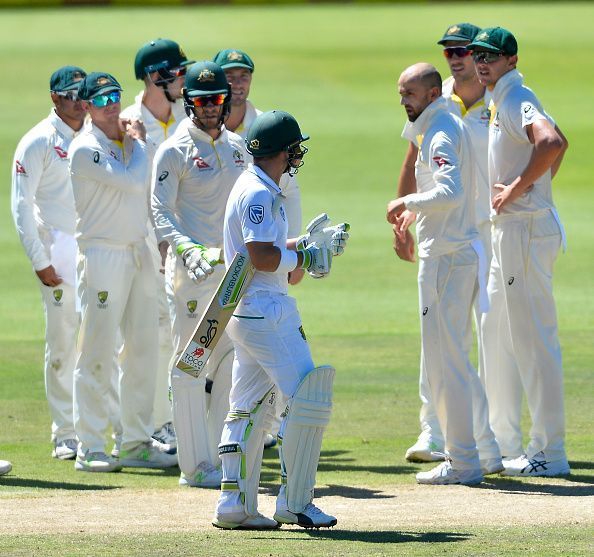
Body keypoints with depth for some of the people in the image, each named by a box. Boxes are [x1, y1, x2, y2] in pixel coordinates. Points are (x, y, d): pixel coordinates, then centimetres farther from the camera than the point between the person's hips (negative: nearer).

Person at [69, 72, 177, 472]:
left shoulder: (130, 139, 14)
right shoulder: (86, 148, -10)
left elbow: (151, 188, 18)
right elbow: (132, 181, -20)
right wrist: (139, 143, -5)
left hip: (139, 253, 8)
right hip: (102, 254, -8)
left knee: (144, 348, 9)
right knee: (97, 352, -7)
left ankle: (137, 442, 16)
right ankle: (90, 448, -5)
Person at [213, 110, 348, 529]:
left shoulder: (259, 189, 16)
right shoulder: (258, 193, -16)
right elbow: (263, 257, -22)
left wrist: (314, 242, 17)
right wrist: (305, 258, -10)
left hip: (249, 314, 11)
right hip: (266, 312, -11)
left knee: (250, 409, 12)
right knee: (307, 400, -8)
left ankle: (235, 506, 14)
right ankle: (295, 503, -5)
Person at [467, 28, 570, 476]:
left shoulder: (516, 100, -15)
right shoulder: (502, 101, 16)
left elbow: (551, 142, -35)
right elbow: (559, 143, 29)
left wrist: (516, 190, -25)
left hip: (526, 231, -11)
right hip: (507, 229, 11)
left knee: (533, 338, -9)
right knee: (498, 334, 17)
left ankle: (549, 451, -7)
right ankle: (504, 443, 25)